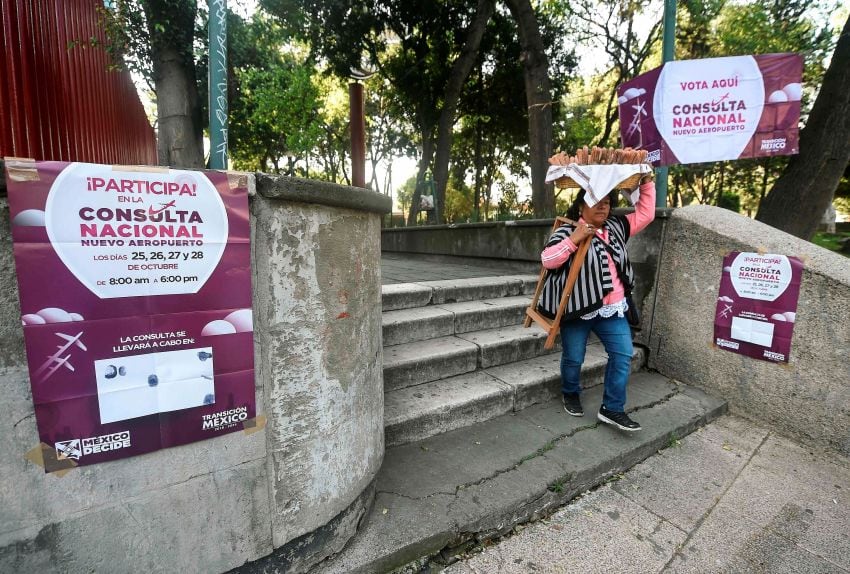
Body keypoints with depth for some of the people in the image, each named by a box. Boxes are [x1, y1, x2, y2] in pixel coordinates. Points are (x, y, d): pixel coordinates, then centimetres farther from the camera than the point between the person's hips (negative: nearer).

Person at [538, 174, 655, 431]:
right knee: (573, 358, 5)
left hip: (612, 308, 6)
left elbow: (645, 214, 19)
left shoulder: (615, 227, 12)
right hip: (578, 309, -5)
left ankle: (612, 408, 13)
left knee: (623, 354, 1)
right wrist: (574, 239, -26)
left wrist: (646, 183, 12)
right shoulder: (567, 231, -7)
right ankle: (571, 394, 35)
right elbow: (547, 259, -19)